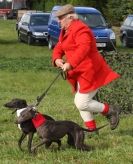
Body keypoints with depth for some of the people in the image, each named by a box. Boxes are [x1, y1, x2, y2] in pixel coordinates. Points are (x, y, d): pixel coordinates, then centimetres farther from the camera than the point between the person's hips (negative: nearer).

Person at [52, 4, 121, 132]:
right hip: (80, 73, 10)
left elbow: (84, 48, -33)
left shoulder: (80, 29, -18)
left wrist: (70, 64, -43)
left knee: (82, 104, -11)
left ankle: (111, 110, 4)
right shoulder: (66, 31, 15)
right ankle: (91, 129, 24)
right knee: (79, 102, 14)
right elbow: (59, 48, 12)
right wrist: (57, 59, -10)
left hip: (90, 72, -10)